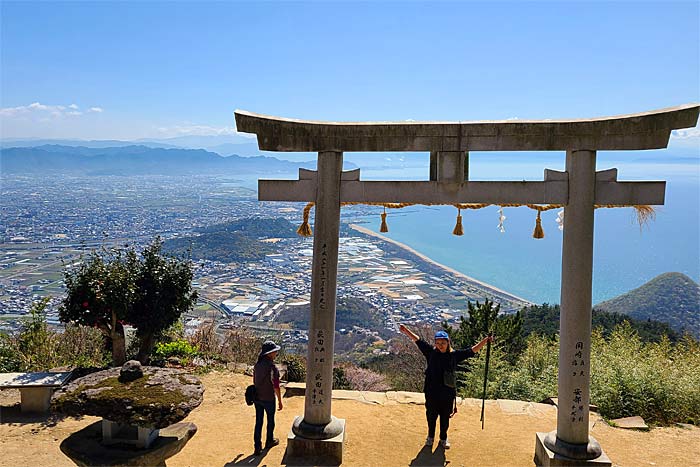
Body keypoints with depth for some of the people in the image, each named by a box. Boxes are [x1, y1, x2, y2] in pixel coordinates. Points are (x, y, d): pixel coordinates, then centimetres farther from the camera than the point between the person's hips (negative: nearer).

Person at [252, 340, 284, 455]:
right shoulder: (273, 368, -22)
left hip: (257, 398, 5)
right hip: (268, 399, -5)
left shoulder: (257, 365, -3)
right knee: (270, 421, 17)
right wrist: (280, 401, -8)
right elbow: (276, 387, -19)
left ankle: (257, 447, 15)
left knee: (258, 422, 12)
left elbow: (254, 381, 9)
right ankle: (269, 441, 35)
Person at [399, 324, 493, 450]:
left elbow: (472, 351, -6)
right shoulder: (431, 352, -7)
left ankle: (443, 438, 39)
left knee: (445, 417, 16)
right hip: (431, 392, 0)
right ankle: (430, 436, 40)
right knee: (431, 416, 17)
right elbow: (418, 340, -5)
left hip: (448, 393, 0)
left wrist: (485, 340, -12)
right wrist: (406, 331, -11)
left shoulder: (455, 355, -7)